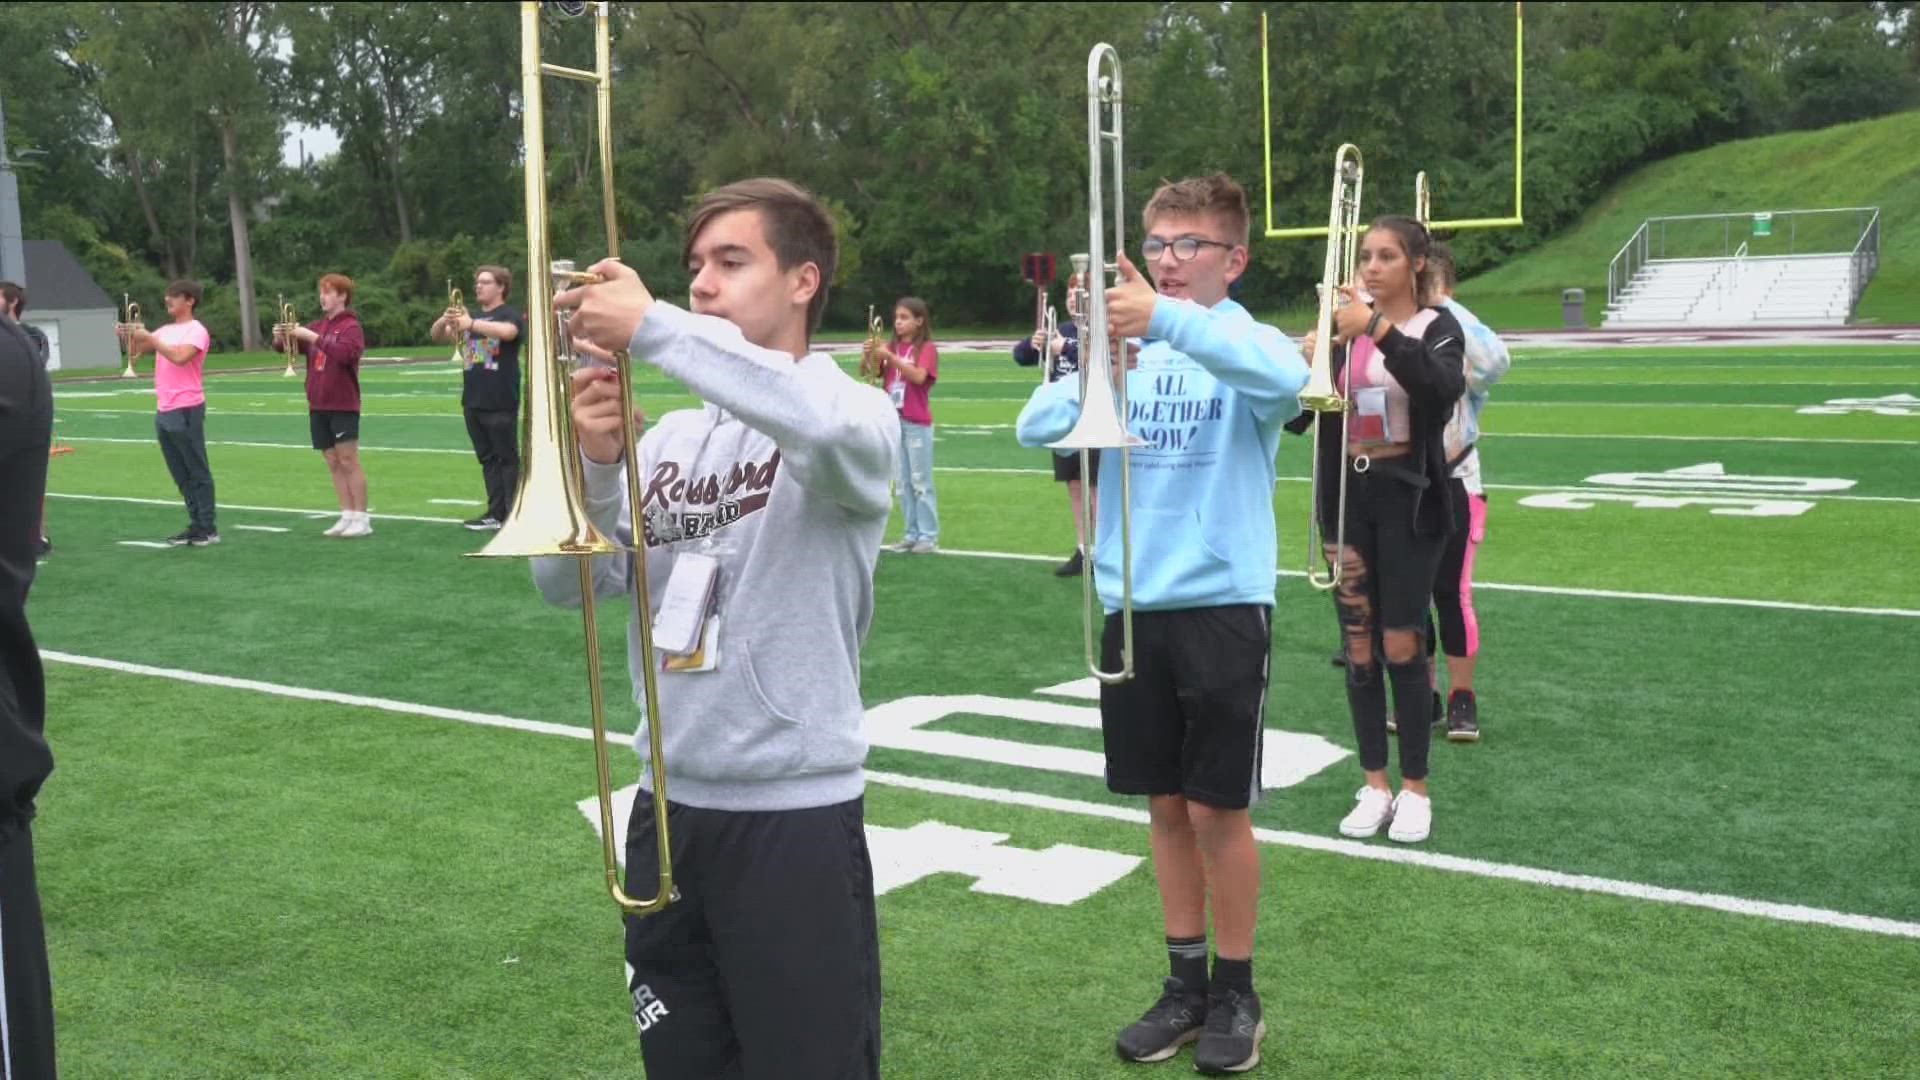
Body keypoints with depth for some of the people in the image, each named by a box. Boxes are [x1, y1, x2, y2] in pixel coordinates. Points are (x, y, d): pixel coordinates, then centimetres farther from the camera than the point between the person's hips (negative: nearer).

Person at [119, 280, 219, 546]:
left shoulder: (196, 331, -8)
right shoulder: (165, 331, 15)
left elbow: (179, 357, -24)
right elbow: (137, 350, 18)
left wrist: (149, 337, -19)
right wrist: (129, 335, -1)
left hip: (187, 411, -8)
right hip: (165, 412, 8)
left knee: (198, 471, -3)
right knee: (181, 474, 10)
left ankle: (208, 529, 0)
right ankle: (196, 526, 16)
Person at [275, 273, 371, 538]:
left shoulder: (351, 326, -8)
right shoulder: (318, 326, 13)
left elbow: (344, 353, -26)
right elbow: (290, 346, 16)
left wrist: (313, 338, -27)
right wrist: (280, 338, -5)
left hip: (343, 405, -7)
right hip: (318, 406, 7)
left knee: (348, 461, -6)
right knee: (333, 462, 8)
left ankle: (362, 518, -4)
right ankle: (347, 516, 13)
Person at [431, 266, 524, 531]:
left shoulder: (509, 315, -3)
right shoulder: (471, 316, 17)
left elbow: (507, 331, -27)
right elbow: (437, 335, 10)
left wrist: (471, 324, -35)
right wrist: (445, 320, -12)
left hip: (501, 402, -7)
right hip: (473, 400, 7)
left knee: (508, 458, -3)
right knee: (487, 458, 9)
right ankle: (496, 513, 14)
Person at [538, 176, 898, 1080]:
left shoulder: (855, 409, -9)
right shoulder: (669, 437, 8)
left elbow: (837, 430, -35)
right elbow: (569, 584, 3)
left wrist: (652, 327, -31)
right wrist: (596, 464, -15)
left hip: (795, 811, -6)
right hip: (669, 804, 6)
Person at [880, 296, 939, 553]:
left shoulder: (927, 348, -5)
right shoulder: (894, 347, 11)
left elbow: (918, 376, -21)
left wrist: (890, 357, -26)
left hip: (917, 424, -6)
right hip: (894, 421, 6)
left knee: (921, 482, -3)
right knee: (903, 483, 8)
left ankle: (929, 536, 1)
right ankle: (911, 534, 14)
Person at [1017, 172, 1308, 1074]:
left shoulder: (1249, 341, -5)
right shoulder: (1124, 345, 7)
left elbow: (1287, 378, -30)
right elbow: (1036, 428, -5)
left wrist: (1167, 320, -41)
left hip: (1222, 604, -4)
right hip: (1131, 605, 4)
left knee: (1217, 807, 3)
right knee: (1165, 805, 12)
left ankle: (1236, 992, 20)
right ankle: (1186, 982, 26)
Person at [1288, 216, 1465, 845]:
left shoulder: (1436, 327, -4)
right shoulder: (1341, 329, 6)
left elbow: (1444, 389, -27)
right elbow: (1296, 416, 2)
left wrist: (1379, 328, -34)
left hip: (1408, 499, -4)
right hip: (1347, 498, 4)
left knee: (1402, 643, -3)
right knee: (1359, 646, 6)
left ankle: (1414, 789, 10)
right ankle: (1375, 786, 16)